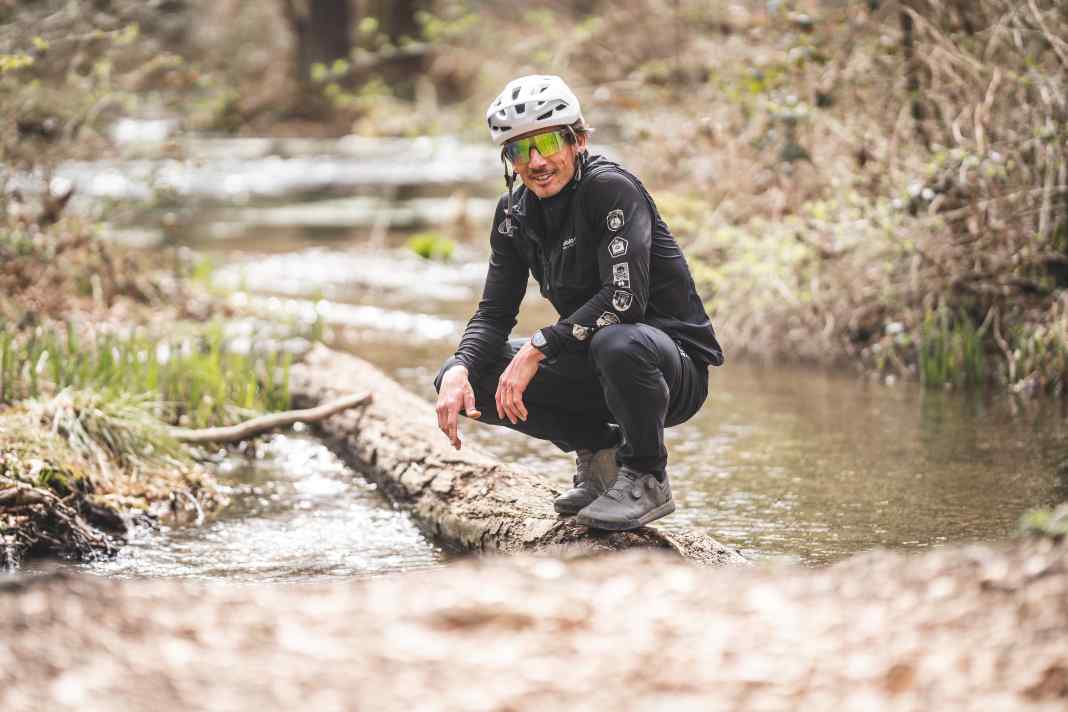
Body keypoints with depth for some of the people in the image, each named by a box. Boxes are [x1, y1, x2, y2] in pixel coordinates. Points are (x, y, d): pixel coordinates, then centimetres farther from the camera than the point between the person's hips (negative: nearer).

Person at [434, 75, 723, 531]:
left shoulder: (610, 187, -20)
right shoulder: (515, 214, 2)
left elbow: (624, 298, -29)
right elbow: (494, 313, 2)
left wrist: (537, 349, -29)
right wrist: (459, 370, -18)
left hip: (674, 362, -7)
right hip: (594, 368, 7)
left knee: (618, 343, -41)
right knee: (463, 377, -6)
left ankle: (647, 480, -12)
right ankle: (598, 453, 8)